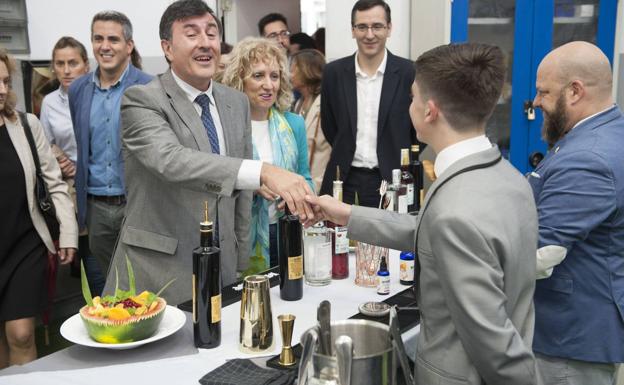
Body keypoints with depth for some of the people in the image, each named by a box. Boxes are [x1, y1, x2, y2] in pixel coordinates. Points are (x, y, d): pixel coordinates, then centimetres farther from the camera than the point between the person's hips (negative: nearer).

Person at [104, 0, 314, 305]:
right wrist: (264, 172, -42)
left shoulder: (237, 103, 8)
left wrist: (241, 265, 12)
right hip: (157, 277, -5)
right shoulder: (142, 100, -11)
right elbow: (170, 159, -31)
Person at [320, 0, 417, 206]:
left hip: (392, 181, -2)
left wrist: (400, 165, 3)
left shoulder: (410, 73, -5)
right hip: (345, 181, 2)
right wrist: (346, 155, 10)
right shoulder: (333, 72, 1)